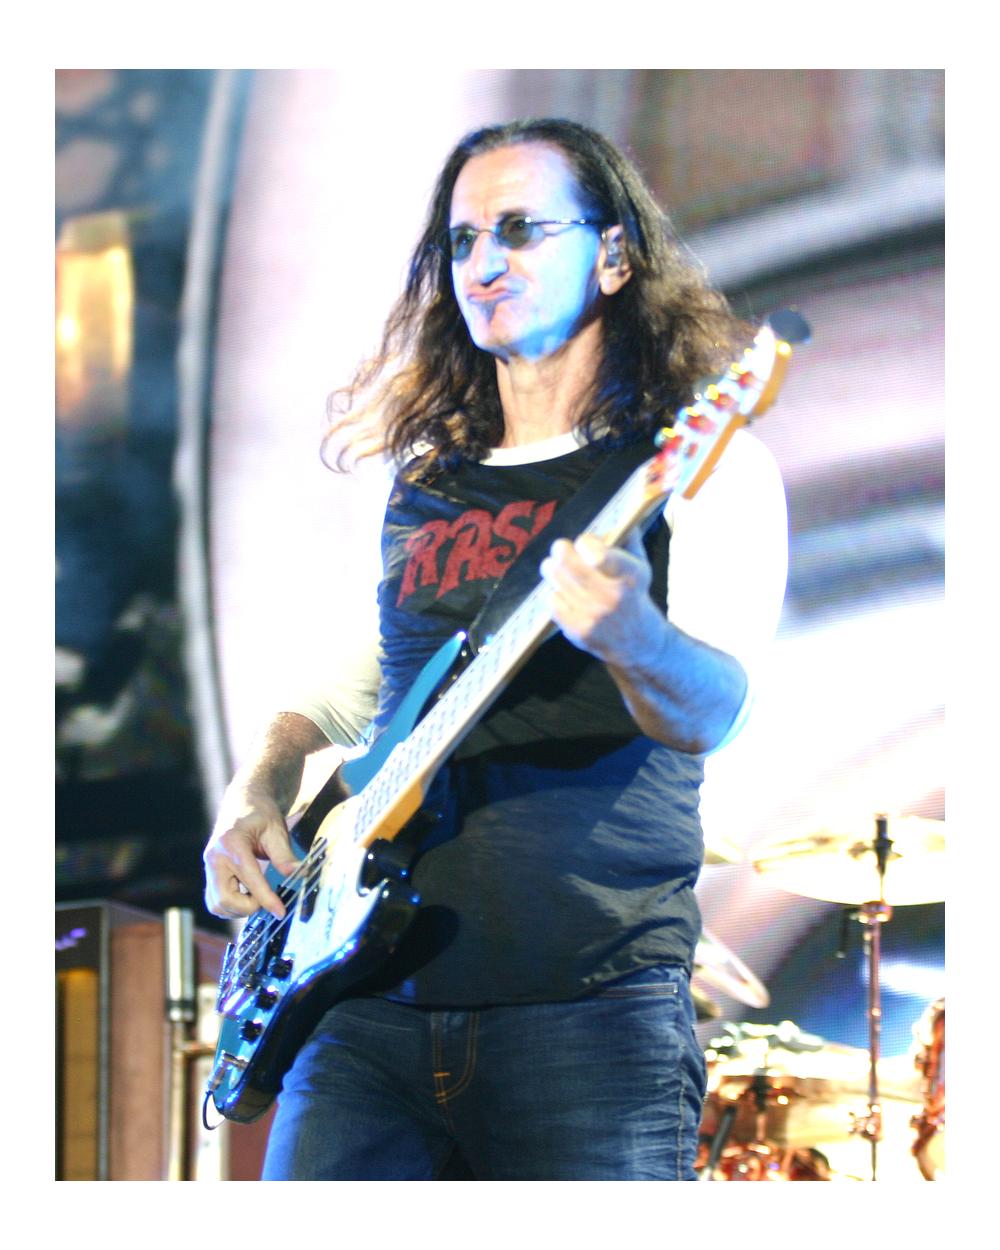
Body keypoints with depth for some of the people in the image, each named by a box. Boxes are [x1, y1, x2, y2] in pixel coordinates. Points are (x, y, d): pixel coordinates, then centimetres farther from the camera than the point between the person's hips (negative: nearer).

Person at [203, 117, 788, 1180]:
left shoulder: (702, 463, 1)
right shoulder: (420, 485, 19)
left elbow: (712, 714, -14)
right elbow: (338, 693, 29)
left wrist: (633, 641, -37)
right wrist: (254, 797, 8)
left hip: (585, 1009, -4)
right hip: (369, 1001, 5)